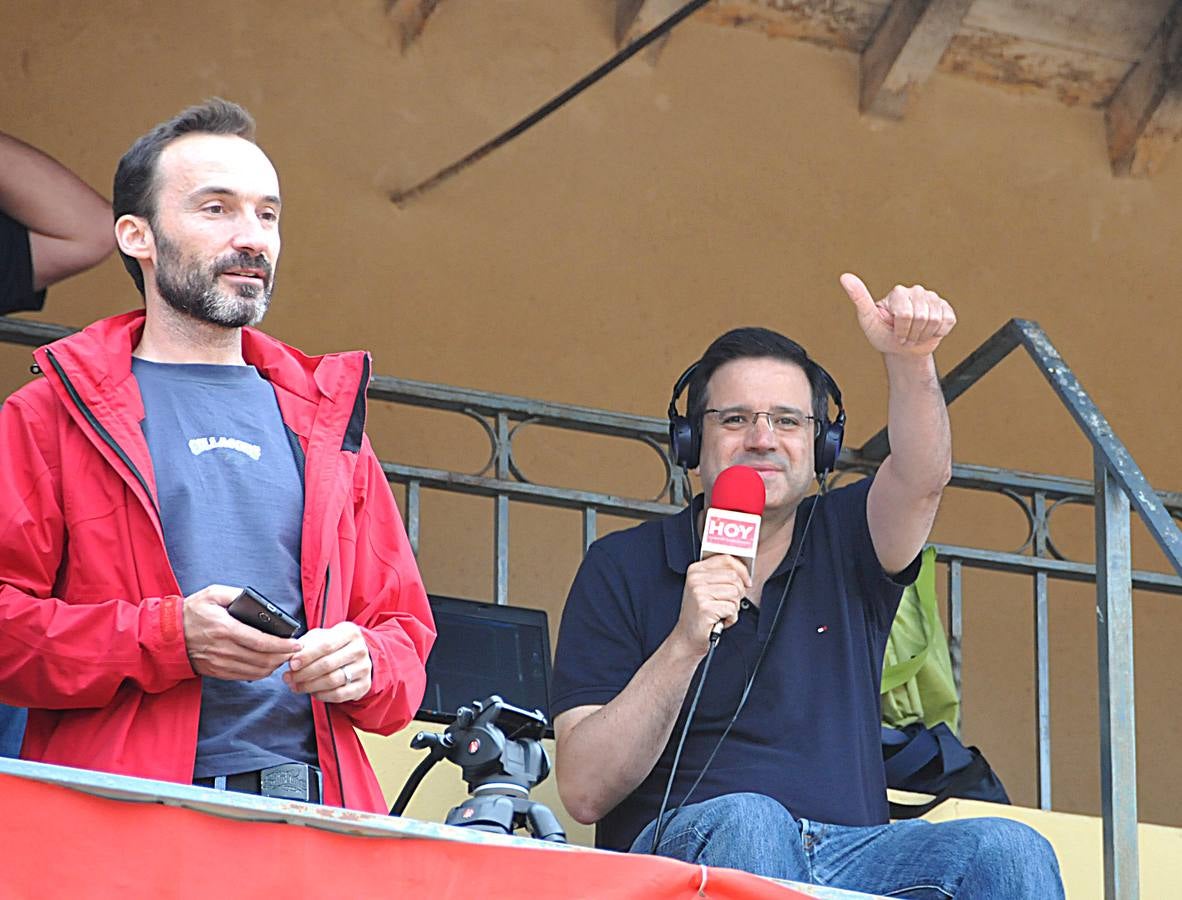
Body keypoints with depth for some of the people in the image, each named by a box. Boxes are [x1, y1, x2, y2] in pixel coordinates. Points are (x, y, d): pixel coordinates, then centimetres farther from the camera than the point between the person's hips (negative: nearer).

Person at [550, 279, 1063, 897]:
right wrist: (684, 645, -15)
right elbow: (584, 793, -2)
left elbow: (921, 480, -8)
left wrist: (909, 359, -27)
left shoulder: (842, 543, 17)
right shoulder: (623, 568, 8)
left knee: (1007, 849, -27)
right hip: (682, 847, -2)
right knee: (747, 820, -38)